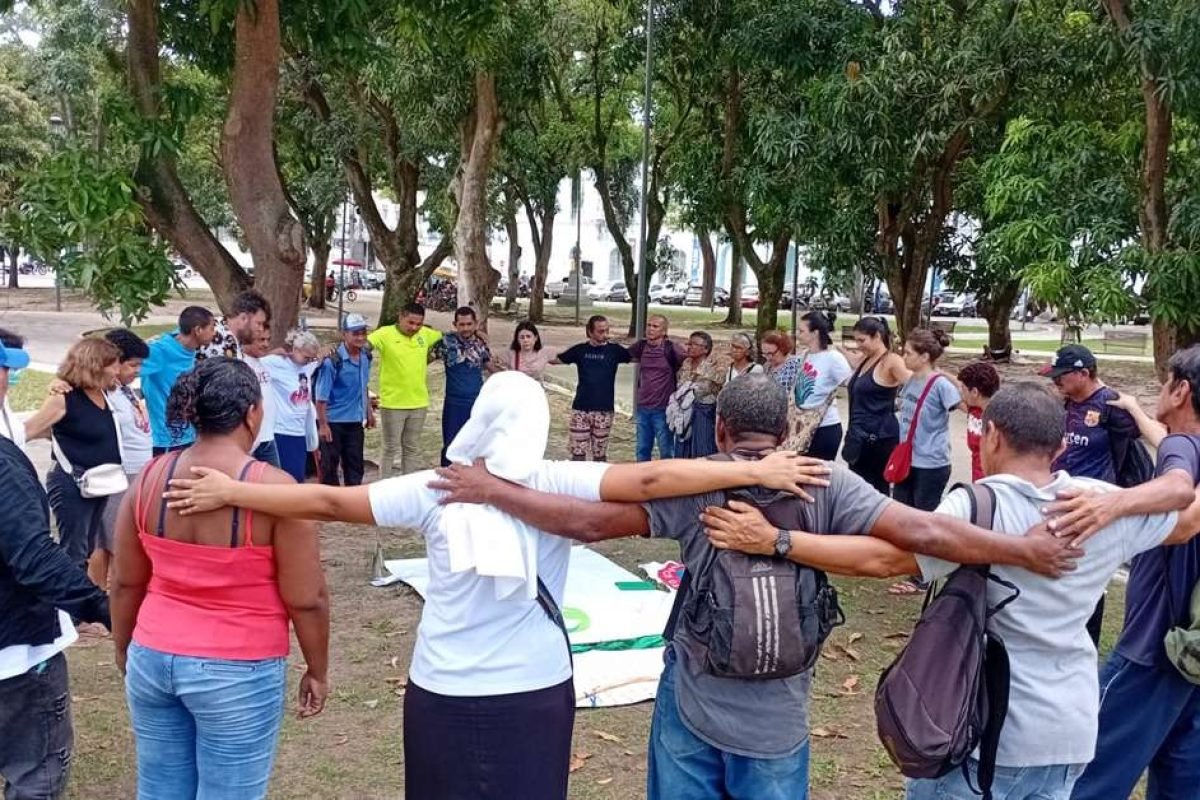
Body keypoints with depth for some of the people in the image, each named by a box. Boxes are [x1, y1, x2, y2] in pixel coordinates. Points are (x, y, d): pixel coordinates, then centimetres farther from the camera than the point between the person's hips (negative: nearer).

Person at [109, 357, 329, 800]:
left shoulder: (150, 478, -3)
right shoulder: (274, 488, -18)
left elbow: (125, 583, 8)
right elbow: (306, 600, -12)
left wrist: (124, 650, 23)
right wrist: (318, 670, 2)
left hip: (152, 659, 5)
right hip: (238, 673, -5)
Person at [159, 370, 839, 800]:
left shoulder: (436, 489, -9)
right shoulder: (556, 485, -12)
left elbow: (326, 501, -5)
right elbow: (650, 479, -20)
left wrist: (228, 491, 4)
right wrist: (757, 471, -19)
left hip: (444, 692, 1)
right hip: (536, 691, 0)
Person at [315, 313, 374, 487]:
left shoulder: (366, 357, 0)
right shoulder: (332, 361, -20)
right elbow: (321, 396, -17)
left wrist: (369, 411, 18)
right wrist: (322, 424, -17)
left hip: (355, 421, 6)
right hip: (333, 421, -6)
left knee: (355, 465, 12)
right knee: (329, 465, 7)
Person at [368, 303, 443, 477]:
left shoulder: (426, 334, 1)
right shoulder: (385, 334, -14)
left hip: (419, 403, 5)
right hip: (392, 404, -5)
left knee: (412, 449, 16)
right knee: (391, 449, 5)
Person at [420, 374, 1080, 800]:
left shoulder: (696, 485, -11)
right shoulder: (825, 484, -10)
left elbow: (589, 522, -17)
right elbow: (923, 533, -15)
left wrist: (489, 490, -11)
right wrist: (1027, 550, -4)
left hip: (689, 705, 0)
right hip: (777, 722, 1)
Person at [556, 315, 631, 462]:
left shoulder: (614, 350, 0)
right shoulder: (580, 350, 3)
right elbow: (556, 359, 9)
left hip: (604, 411, -1)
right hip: (580, 409, 1)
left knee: (600, 455, 7)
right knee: (578, 453, 1)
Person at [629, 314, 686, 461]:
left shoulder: (671, 349, -12)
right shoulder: (641, 346, 2)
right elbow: (626, 355, 21)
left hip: (663, 408, -5)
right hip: (643, 407, 5)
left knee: (666, 451, 4)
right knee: (642, 450, 15)